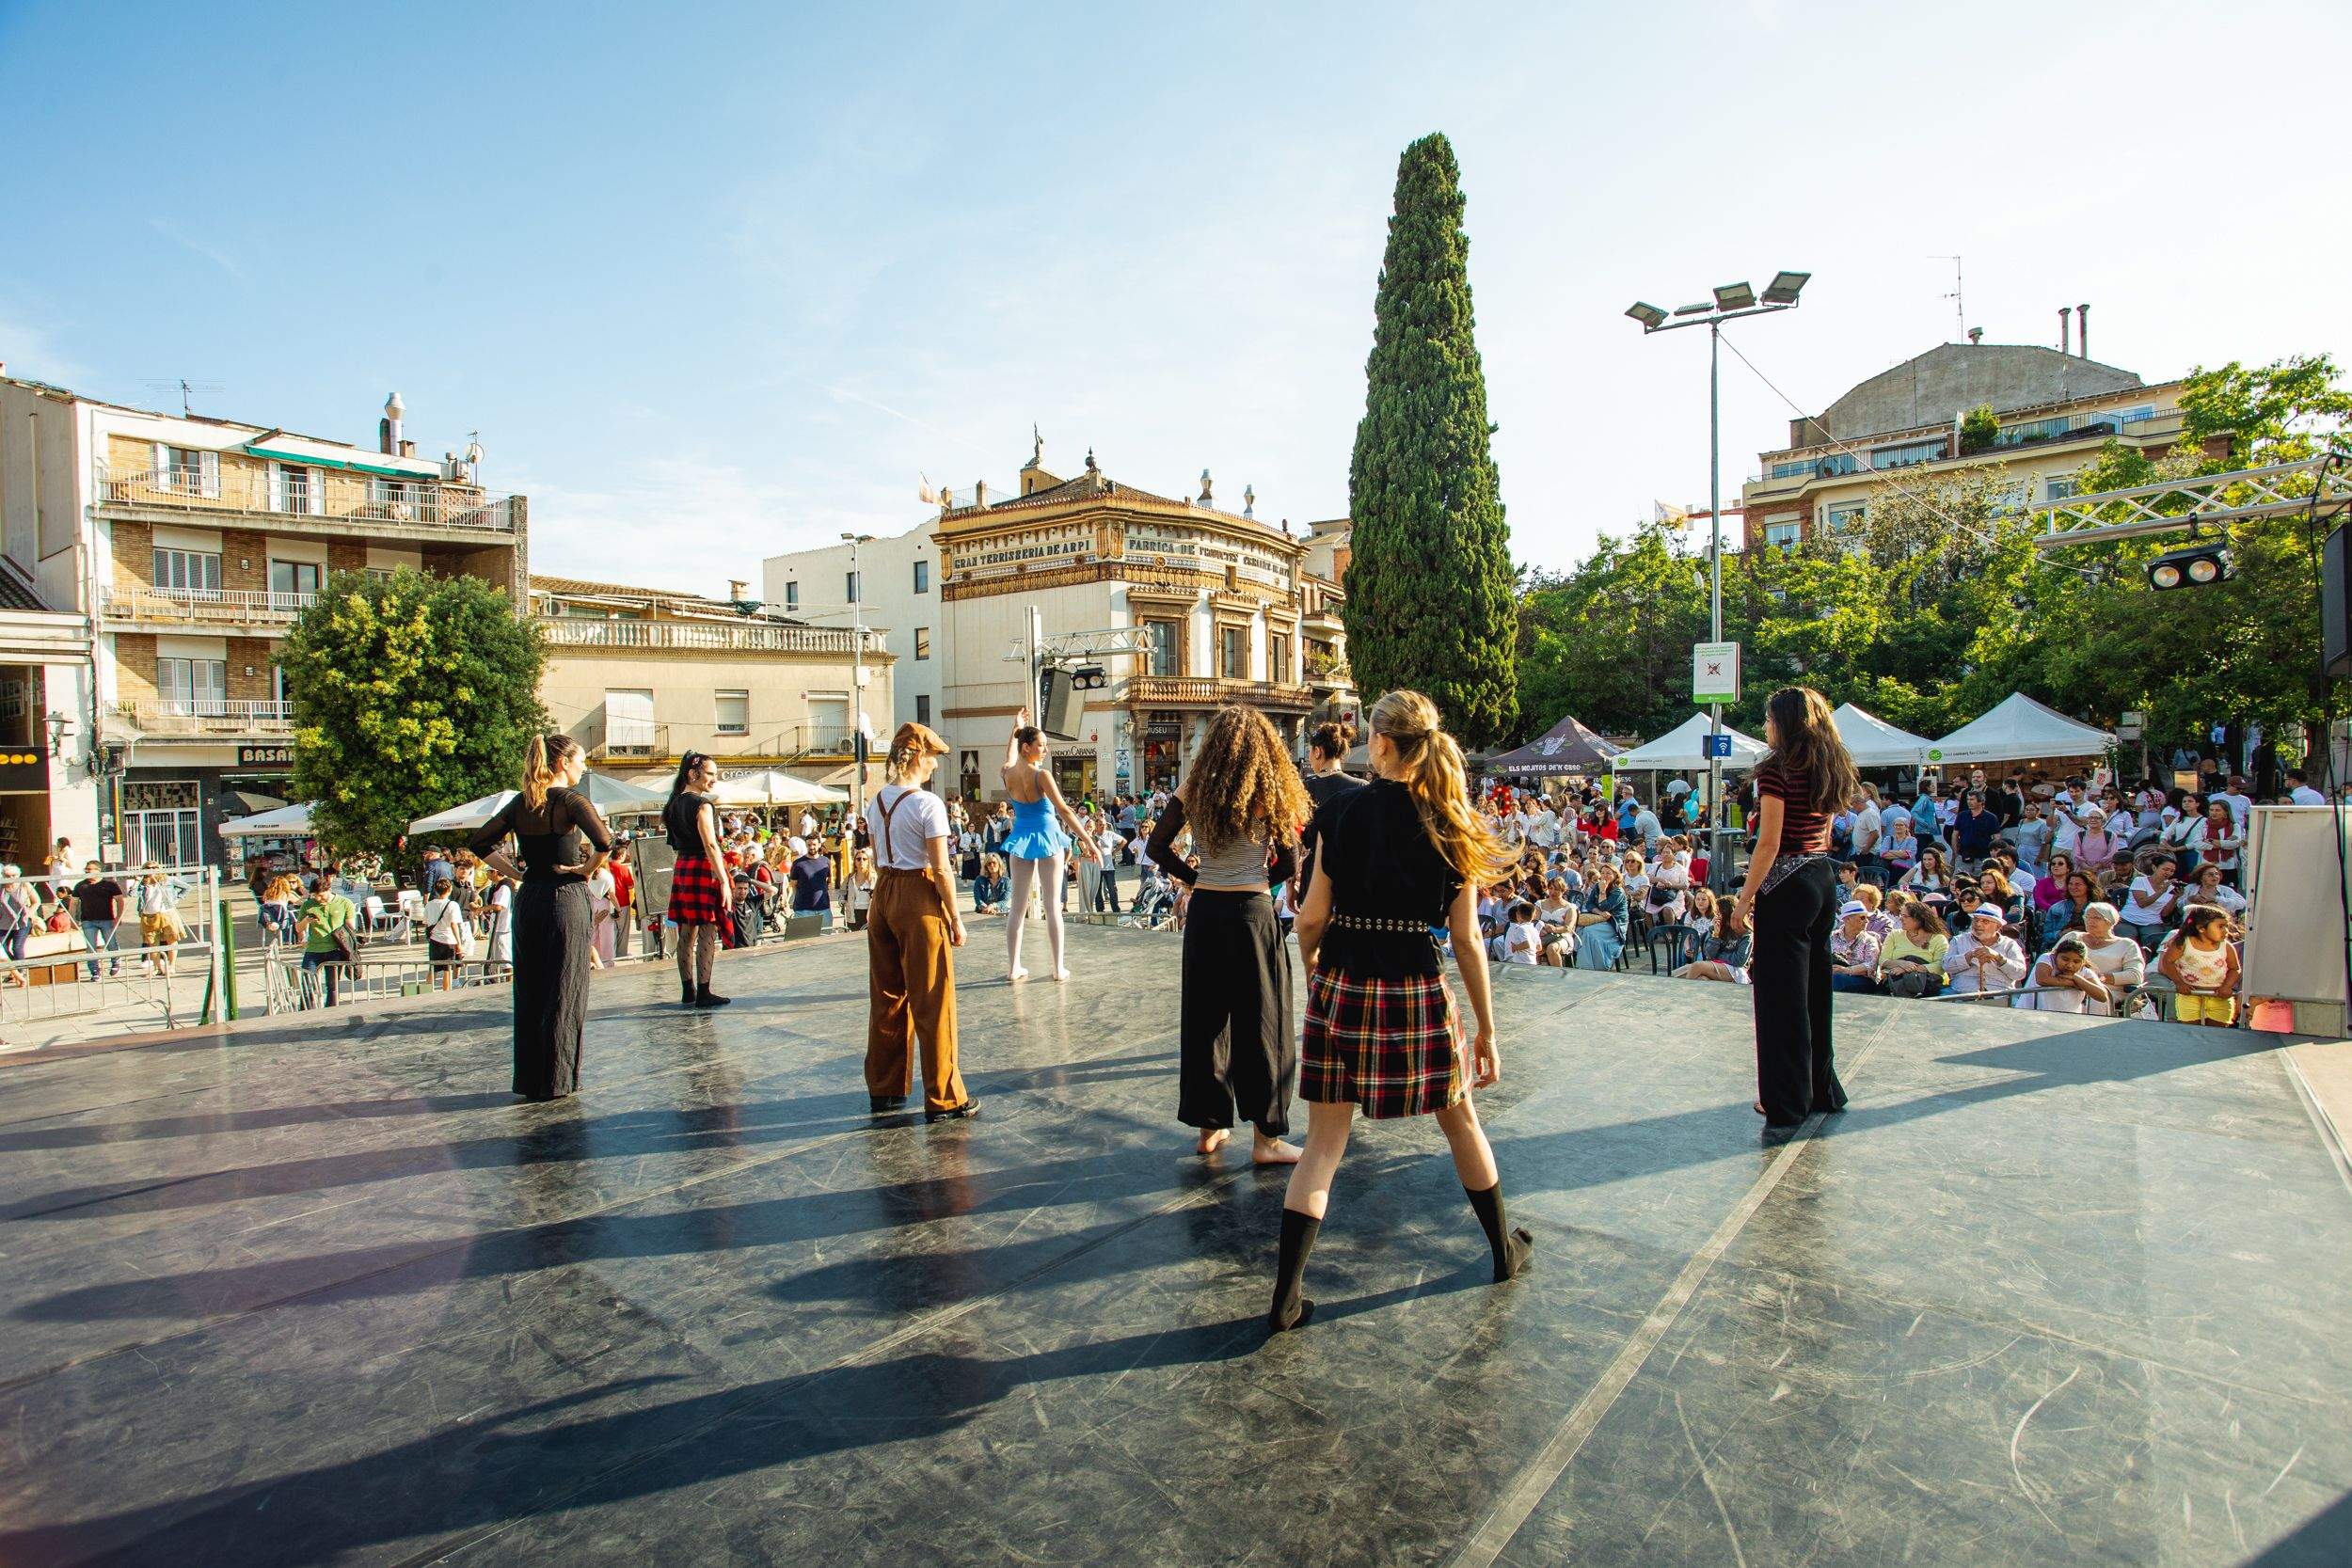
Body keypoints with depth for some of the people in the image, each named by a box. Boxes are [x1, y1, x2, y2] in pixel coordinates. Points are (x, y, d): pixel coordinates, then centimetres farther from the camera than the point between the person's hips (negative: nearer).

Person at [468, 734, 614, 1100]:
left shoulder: (521, 802, 8)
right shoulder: (570, 800, -11)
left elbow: (479, 842, 10)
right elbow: (604, 842, -28)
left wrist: (515, 872, 7)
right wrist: (586, 871, -12)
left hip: (527, 900, 6)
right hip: (566, 899, -6)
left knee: (528, 993, 13)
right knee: (563, 994, 2)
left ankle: (529, 1079, 20)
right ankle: (557, 1081, 6)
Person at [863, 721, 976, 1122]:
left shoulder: (876, 803, 7)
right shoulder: (927, 804, -14)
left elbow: (878, 860, 13)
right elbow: (941, 869, -15)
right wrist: (956, 919, -8)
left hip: (883, 894, 7)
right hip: (920, 898, -7)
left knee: (887, 997, 16)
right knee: (932, 1002, 2)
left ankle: (884, 1090, 27)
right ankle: (943, 1099, 11)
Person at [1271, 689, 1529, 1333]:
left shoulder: (1342, 810, -6)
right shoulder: (1449, 825, -1)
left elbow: (1312, 918, -5)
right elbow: (1466, 941, 0)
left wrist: (1312, 965, 17)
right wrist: (1487, 1030, 8)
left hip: (1343, 988, -1)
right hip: (1418, 990, 1)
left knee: (1323, 1143, 5)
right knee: (1460, 1120, 23)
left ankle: (1285, 1297, 6)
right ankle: (1506, 1248, 42)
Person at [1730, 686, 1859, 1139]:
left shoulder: (1777, 770, -15)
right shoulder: (1829, 770, 10)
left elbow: (1769, 843, -18)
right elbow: (1824, 836, 16)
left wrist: (1745, 899, -13)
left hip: (1786, 886, -9)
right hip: (1823, 881, 9)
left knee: (1782, 998, -2)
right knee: (1814, 990, 18)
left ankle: (1787, 1108, 3)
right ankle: (1823, 1091, 30)